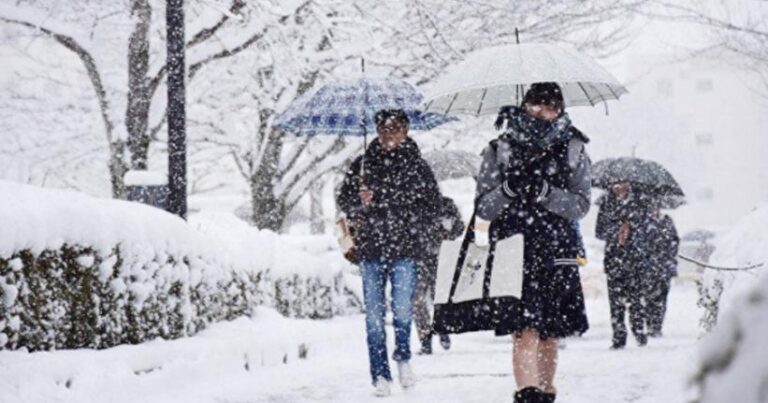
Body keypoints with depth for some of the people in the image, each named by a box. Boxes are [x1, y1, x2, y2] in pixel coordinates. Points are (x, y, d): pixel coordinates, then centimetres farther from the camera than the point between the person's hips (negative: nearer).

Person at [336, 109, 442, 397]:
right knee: (374, 313, -1)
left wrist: (414, 231, -5)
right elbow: (343, 198, 14)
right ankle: (380, 374, 6)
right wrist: (360, 203, -7)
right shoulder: (363, 165, 10)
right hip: (370, 248, 2)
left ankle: (403, 357, 17)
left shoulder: (417, 166, 6)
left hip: (404, 248, -1)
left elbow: (431, 205, 9)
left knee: (402, 309, -10)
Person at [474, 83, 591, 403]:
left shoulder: (573, 151, 8)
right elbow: (483, 209, 4)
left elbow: (581, 205, -1)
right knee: (525, 330, -17)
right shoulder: (500, 150, 6)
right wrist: (508, 189, -16)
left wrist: (544, 192, -16)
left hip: (557, 255, 2)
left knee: (549, 334, 8)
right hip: (513, 252, -2)